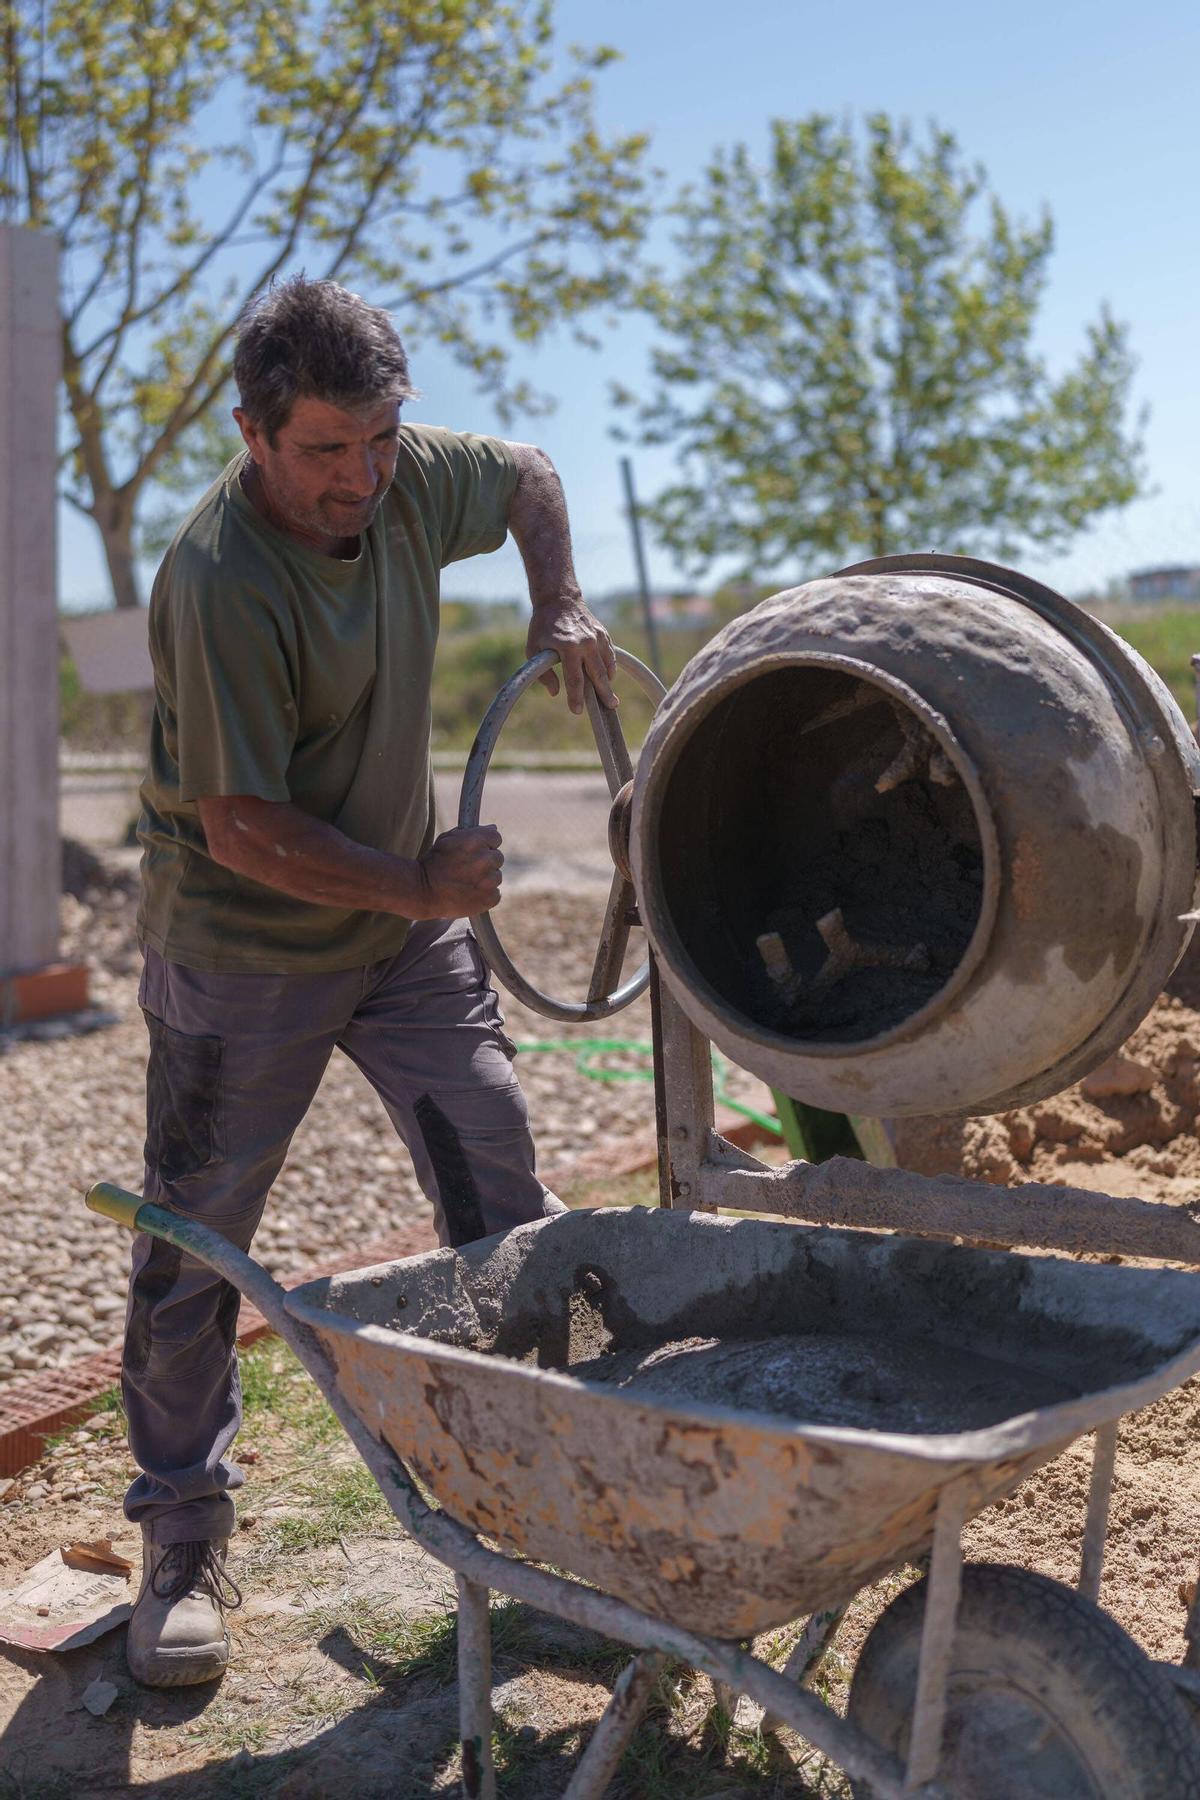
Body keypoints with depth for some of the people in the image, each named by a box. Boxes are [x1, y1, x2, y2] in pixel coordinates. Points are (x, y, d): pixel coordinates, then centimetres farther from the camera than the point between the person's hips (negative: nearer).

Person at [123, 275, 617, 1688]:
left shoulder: (409, 478, -6)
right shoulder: (221, 581, -26)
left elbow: (527, 474, 18)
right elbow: (245, 831, -25)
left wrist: (558, 606, 2)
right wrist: (421, 887, -21)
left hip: (408, 924, 6)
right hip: (243, 949, -6)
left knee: (501, 1199, 4)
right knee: (196, 1248, 3)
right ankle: (183, 1543, 21)